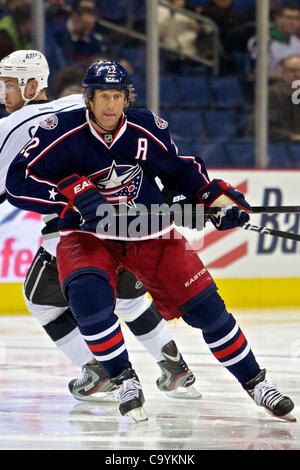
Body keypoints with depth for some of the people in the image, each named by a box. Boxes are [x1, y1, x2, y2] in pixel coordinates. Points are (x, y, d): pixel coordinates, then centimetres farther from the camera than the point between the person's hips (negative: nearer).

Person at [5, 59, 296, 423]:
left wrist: (217, 197, -2)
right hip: (87, 234, -2)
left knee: (203, 304, -5)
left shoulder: (148, 128, -7)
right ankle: (124, 380, -15)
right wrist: (72, 193, -29)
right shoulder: (62, 131, -15)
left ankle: (254, 382, 11)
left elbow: (179, 169, 10)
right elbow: (18, 181, -19)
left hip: (149, 233, 2)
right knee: (87, 293, -32)